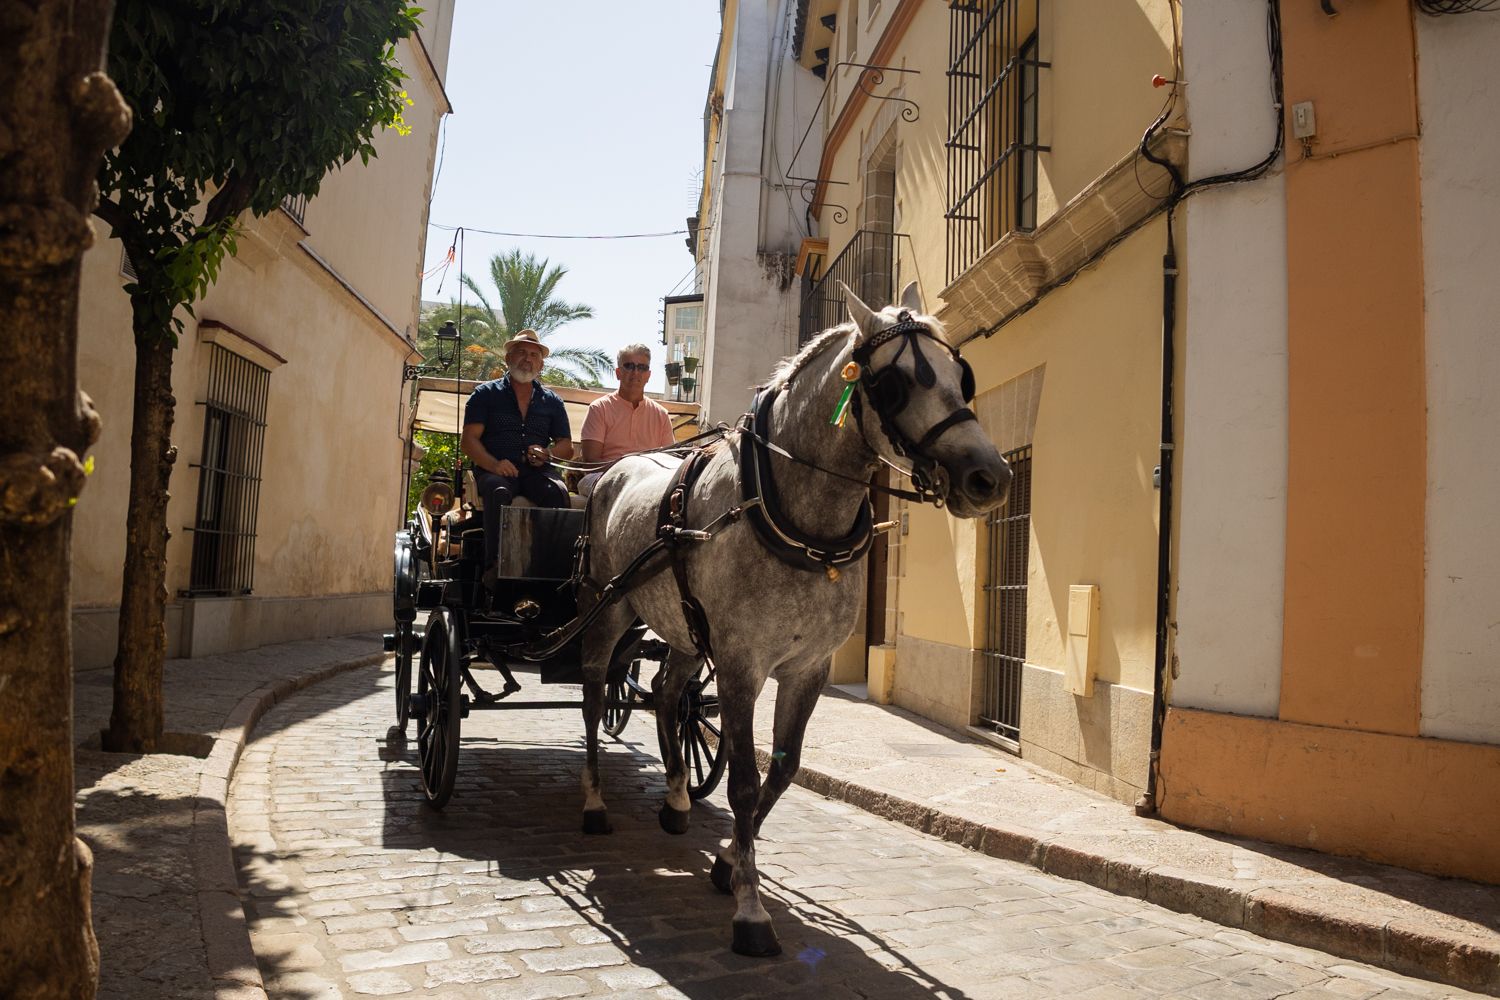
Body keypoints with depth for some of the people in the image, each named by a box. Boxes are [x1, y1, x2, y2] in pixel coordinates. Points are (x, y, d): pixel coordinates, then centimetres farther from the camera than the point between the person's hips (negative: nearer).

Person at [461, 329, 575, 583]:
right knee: (498, 491, -36)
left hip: (537, 470, 2)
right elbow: (469, 440, 4)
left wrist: (547, 453, -6)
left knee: (558, 491, -31)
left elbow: (567, 446, 19)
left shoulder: (552, 401, 21)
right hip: (495, 469, -2)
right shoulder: (486, 394, 13)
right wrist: (494, 464, -16)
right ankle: (494, 564, -38)